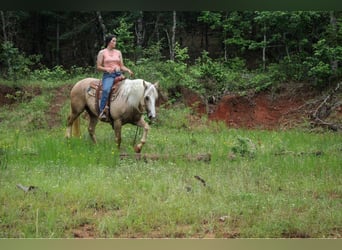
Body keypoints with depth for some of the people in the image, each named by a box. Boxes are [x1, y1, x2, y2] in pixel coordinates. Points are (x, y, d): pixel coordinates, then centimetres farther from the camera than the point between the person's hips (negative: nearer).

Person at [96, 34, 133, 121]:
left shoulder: (118, 52, 17)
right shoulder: (102, 52, 6)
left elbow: (122, 66, 16)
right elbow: (98, 67, 3)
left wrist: (128, 70, -4)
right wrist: (107, 69, -15)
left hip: (118, 74, 5)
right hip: (108, 75, -5)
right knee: (106, 90, -33)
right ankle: (102, 111, -34)